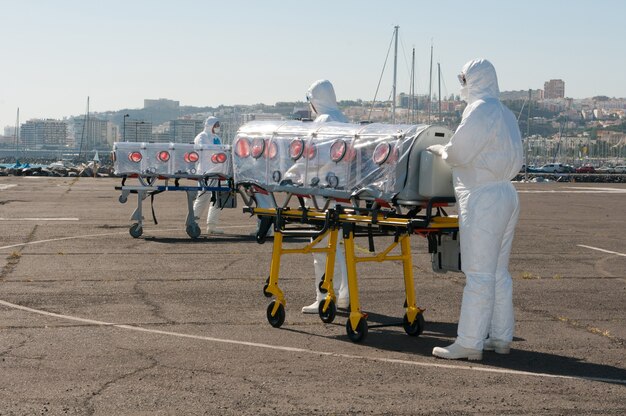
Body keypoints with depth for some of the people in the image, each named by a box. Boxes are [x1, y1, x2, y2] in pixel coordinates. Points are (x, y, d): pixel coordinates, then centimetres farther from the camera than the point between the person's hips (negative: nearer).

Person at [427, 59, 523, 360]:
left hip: (483, 199, -9)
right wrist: (451, 151, 17)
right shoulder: (505, 113, 15)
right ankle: (501, 338, 19)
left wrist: (439, 150, 4)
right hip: (506, 195, 9)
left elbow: (460, 152, -18)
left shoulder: (480, 110, -13)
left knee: (478, 275, -7)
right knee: (499, 273, 14)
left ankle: (469, 344, -4)